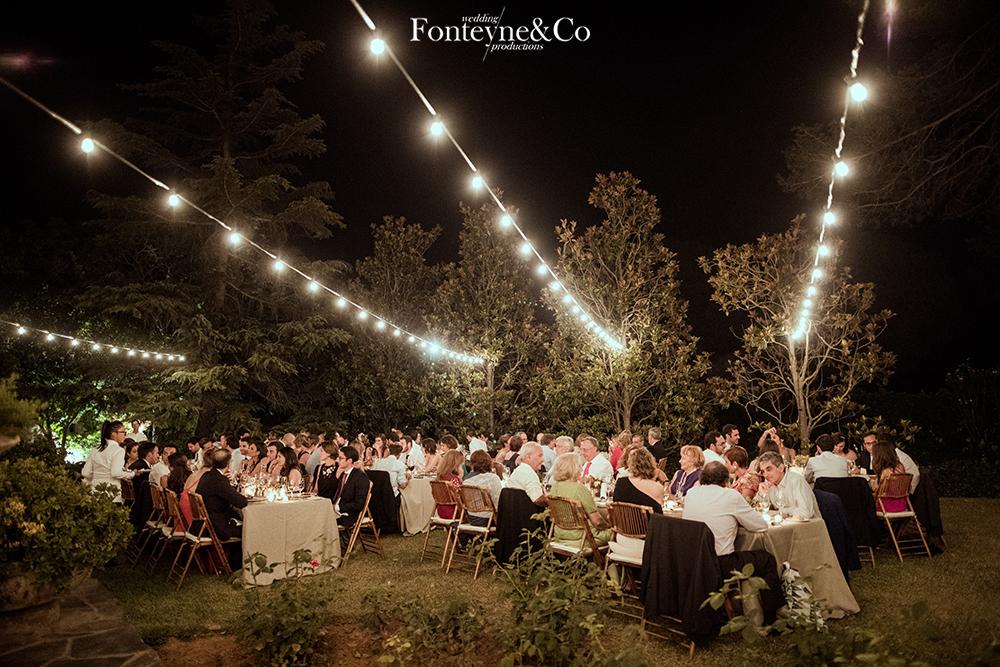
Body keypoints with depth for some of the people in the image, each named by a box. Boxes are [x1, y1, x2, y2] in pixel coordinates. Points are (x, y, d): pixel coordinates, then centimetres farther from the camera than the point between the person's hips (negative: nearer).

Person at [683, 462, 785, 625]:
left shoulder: (691, 493, 6)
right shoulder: (731, 495, -9)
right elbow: (761, 526, 0)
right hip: (720, 566, -6)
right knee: (768, 560, 15)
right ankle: (771, 619, 23)